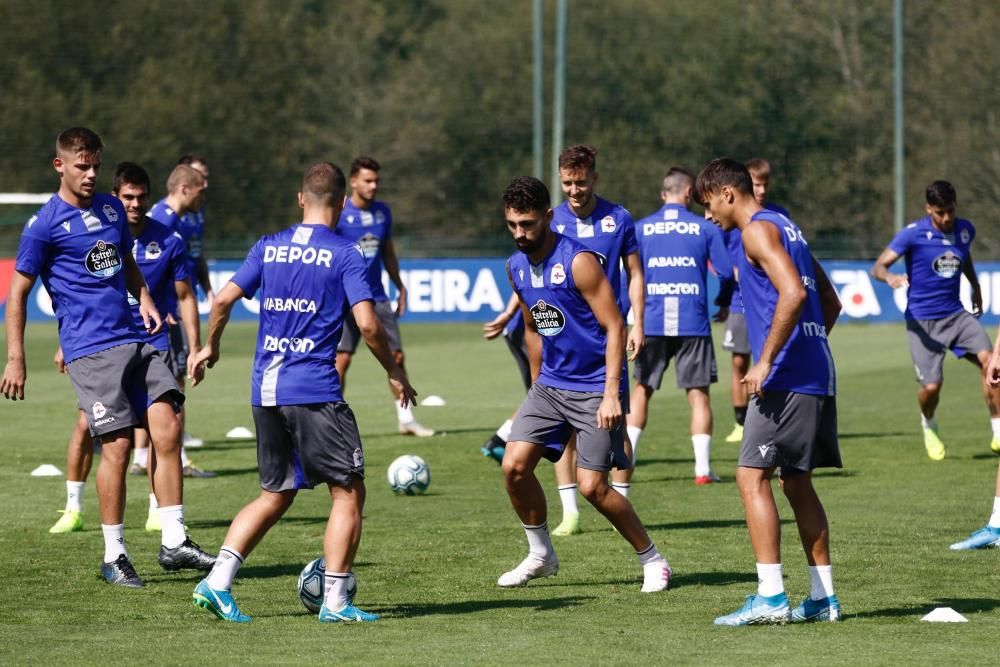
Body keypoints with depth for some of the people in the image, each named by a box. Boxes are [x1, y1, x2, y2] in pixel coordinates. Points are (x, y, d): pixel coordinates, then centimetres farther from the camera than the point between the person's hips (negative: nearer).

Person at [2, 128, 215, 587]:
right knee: (117, 445, -9)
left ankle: (174, 542, 0)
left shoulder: (112, 208, 15)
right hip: (90, 350, -6)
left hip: (134, 340, 6)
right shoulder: (45, 224, -4)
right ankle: (114, 557, 4)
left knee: (167, 429, -6)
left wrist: (144, 298, 9)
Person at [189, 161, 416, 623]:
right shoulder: (344, 254, -4)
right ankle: (335, 602, 0)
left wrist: (209, 347, 22)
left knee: (275, 495, 17)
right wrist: (395, 373, 2)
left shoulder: (268, 247, 9)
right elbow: (367, 324, -11)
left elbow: (224, 299, 6)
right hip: (315, 390, -6)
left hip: (265, 390, 6)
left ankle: (217, 582, 4)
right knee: (348, 491, 4)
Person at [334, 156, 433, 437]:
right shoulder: (339, 214, -9)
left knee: (396, 356, 5)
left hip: (377, 297, 5)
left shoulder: (382, 212, 8)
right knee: (341, 359, -8)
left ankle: (406, 419, 15)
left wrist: (400, 288, 19)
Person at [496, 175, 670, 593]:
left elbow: (615, 327, -17)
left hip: (595, 389, -7)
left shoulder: (578, 261, -17)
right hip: (550, 384, 7)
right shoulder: (516, 267, 5)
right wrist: (537, 386, 21)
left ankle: (652, 560, 8)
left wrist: (611, 394, -22)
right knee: (514, 465, -6)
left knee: (592, 487, -10)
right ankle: (541, 555, 13)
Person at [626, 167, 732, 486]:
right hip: (693, 323, -1)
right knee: (698, 393, 4)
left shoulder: (641, 228, 5)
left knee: (641, 390, 12)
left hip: (652, 322, 1)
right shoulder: (706, 228, 2)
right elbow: (726, 274, 1)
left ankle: (626, 461, 6)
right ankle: (702, 468, 1)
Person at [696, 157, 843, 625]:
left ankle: (771, 596, -14)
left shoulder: (758, 230, -9)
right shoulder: (786, 228, 21)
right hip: (816, 374, 10)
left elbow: (793, 293, -23)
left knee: (752, 477, -9)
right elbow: (830, 302, 25)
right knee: (797, 483, 14)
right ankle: (823, 597, 14)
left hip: (786, 377, -10)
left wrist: (767, 361, -21)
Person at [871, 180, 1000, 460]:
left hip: (956, 315, 4)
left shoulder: (965, 230, 2)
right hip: (922, 320, -4)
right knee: (931, 386, -10)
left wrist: (976, 287, 32)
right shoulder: (913, 234, -13)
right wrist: (889, 277, -38)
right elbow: (878, 267, -16)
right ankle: (929, 426, 27)